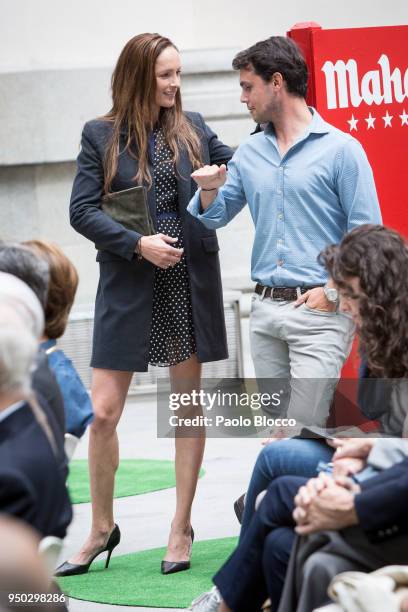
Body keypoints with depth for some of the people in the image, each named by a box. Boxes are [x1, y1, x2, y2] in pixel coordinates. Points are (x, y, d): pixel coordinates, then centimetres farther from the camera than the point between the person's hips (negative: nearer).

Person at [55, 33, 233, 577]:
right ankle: (101, 528, 16)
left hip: (189, 282, 2)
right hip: (129, 285, -2)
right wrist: (138, 244, -16)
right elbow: (82, 211, -6)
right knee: (104, 412, -2)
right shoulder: (101, 136, -1)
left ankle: (181, 528, 19)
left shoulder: (192, 128, 5)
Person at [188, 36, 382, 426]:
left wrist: (334, 291, -13)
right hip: (264, 310, 6)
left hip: (317, 309, -6)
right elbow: (214, 217, 18)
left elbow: (367, 233, -7)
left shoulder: (341, 149, -6)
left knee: (305, 428, -11)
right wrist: (209, 190, -3)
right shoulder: (250, 152, 12)